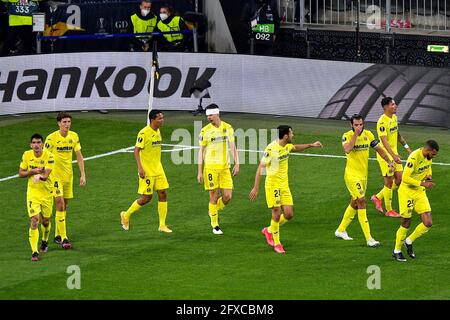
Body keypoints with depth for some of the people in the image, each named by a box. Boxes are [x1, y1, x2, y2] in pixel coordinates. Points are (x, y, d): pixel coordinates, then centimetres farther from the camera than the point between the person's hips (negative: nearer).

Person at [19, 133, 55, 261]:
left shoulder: (49, 156, -14)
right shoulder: (27, 155, -5)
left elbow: (46, 175, -23)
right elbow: (21, 173, 0)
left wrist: (40, 176, -46)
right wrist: (33, 171, -18)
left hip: (47, 192, 0)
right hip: (32, 192, 0)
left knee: (45, 221, 13)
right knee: (34, 220, -14)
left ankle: (45, 241, 45)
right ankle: (34, 252, -13)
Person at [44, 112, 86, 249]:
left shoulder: (74, 136, 3)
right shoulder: (52, 138, -12)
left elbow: (79, 156, 9)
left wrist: (83, 174, 4)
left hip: (68, 175, 5)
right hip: (55, 175, -5)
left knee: (64, 206, 11)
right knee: (60, 204, -13)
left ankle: (58, 235, 24)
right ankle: (63, 238, -14)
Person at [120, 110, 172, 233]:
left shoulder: (157, 131, 9)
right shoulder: (144, 133, -17)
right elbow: (136, 150, -18)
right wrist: (140, 168, -25)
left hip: (158, 170, 8)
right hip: (147, 171, -8)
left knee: (163, 193, 1)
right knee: (147, 197, -4)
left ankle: (162, 225, 6)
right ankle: (126, 215, 17)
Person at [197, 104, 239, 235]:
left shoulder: (228, 128, 5)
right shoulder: (205, 130, -2)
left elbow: (233, 146, 7)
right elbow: (201, 151, 0)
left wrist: (236, 164, -5)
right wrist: (200, 171, -2)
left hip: (225, 167, 3)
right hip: (210, 166, -3)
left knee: (227, 197, -2)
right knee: (214, 197, -1)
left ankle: (213, 210, 27)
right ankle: (215, 226, 11)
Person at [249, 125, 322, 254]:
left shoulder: (287, 146, 3)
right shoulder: (271, 149, -21)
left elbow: (295, 148, 30)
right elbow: (260, 168, -19)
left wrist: (311, 145, 20)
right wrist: (256, 188, -21)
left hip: (284, 185, 7)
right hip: (273, 184, -7)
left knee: (289, 214, 3)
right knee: (277, 213, -6)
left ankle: (269, 230, 27)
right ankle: (276, 243, 12)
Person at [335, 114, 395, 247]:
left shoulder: (368, 135, 3)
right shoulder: (347, 136, -13)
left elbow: (379, 149, 13)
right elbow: (347, 149, -32)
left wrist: (389, 161, 1)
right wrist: (355, 134, -29)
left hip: (363, 175, 7)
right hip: (352, 175, -7)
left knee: (355, 203, 16)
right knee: (361, 202, -14)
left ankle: (341, 230, 34)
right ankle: (368, 238, -16)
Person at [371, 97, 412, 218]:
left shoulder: (394, 117, 8)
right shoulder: (382, 122, -21)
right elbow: (384, 141, -27)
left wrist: (406, 147, 20)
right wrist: (393, 156, -35)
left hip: (394, 154, 9)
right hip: (385, 155, -9)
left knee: (399, 180, 8)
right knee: (389, 182, -1)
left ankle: (378, 197, 24)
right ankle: (389, 210, 11)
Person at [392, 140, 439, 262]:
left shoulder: (428, 157, -1)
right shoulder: (414, 158, -25)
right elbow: (405, 178, -27)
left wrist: (429, 175, 2)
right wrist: (422, 184, -29)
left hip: (420, 192, 7)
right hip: (407, 191, -7)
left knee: (428, 223, -3)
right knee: (406, 223, 0)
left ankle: (409, 241, 21)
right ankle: (397, 251, 20)